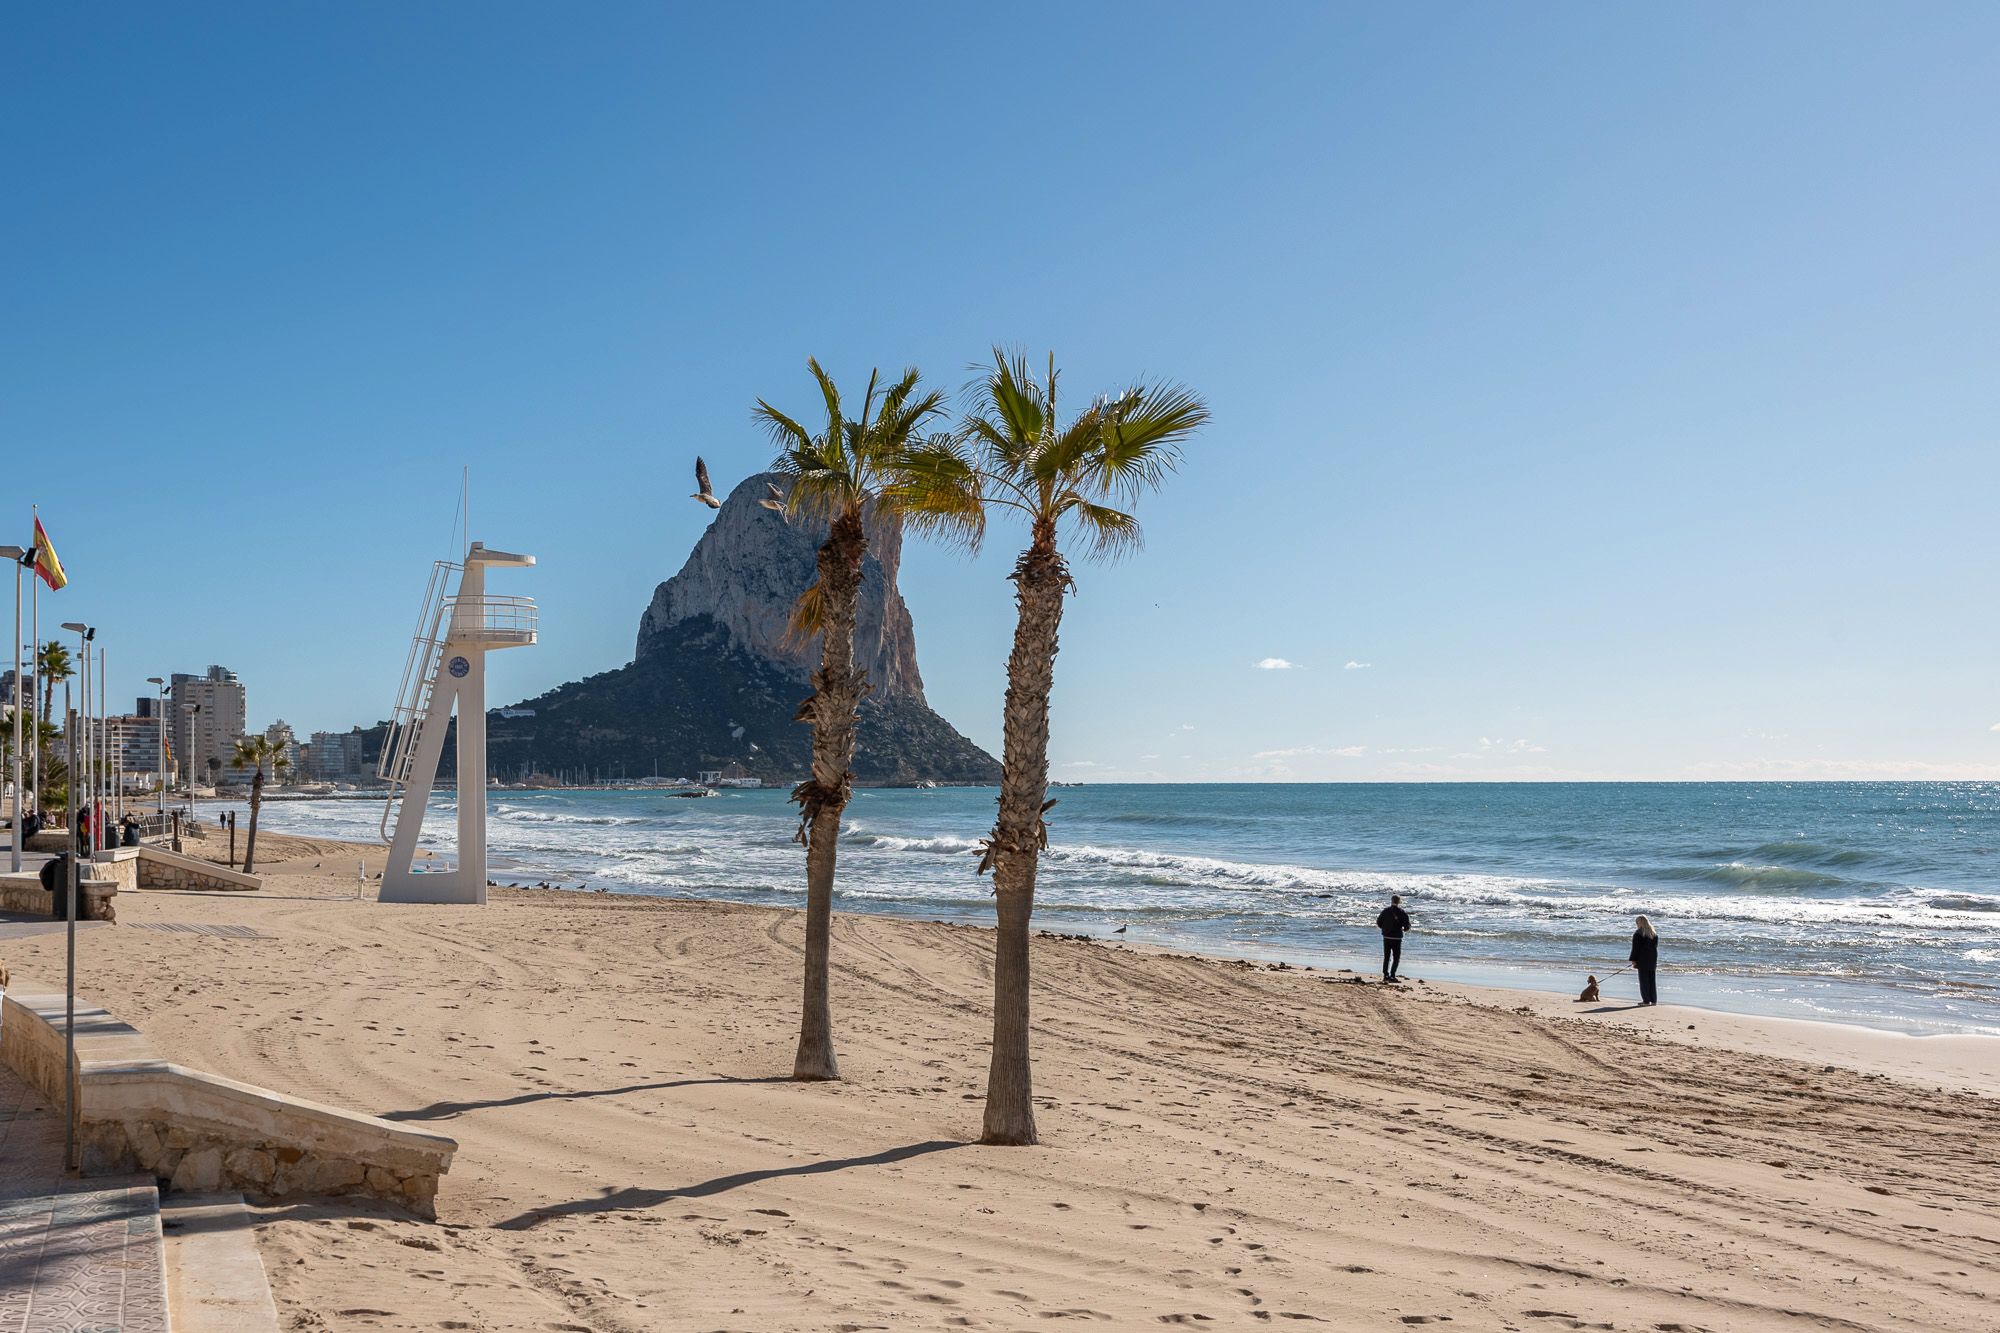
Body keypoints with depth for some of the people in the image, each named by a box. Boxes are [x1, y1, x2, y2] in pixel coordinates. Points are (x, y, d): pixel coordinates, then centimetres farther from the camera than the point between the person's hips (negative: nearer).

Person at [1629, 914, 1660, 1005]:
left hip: (1642, 960, -6)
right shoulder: (1654, 933, 10)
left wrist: (1633, 960, -8)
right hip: (1652, 960, 6)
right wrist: (1654, 959, 20)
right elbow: (1655, 946, 14)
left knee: (1644, 980, -1)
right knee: (1652, 980, 11)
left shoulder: (1638, 934, -11)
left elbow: (1635, 948, -12)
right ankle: (1653, 1000, 12)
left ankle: (1646, 1000, -1)